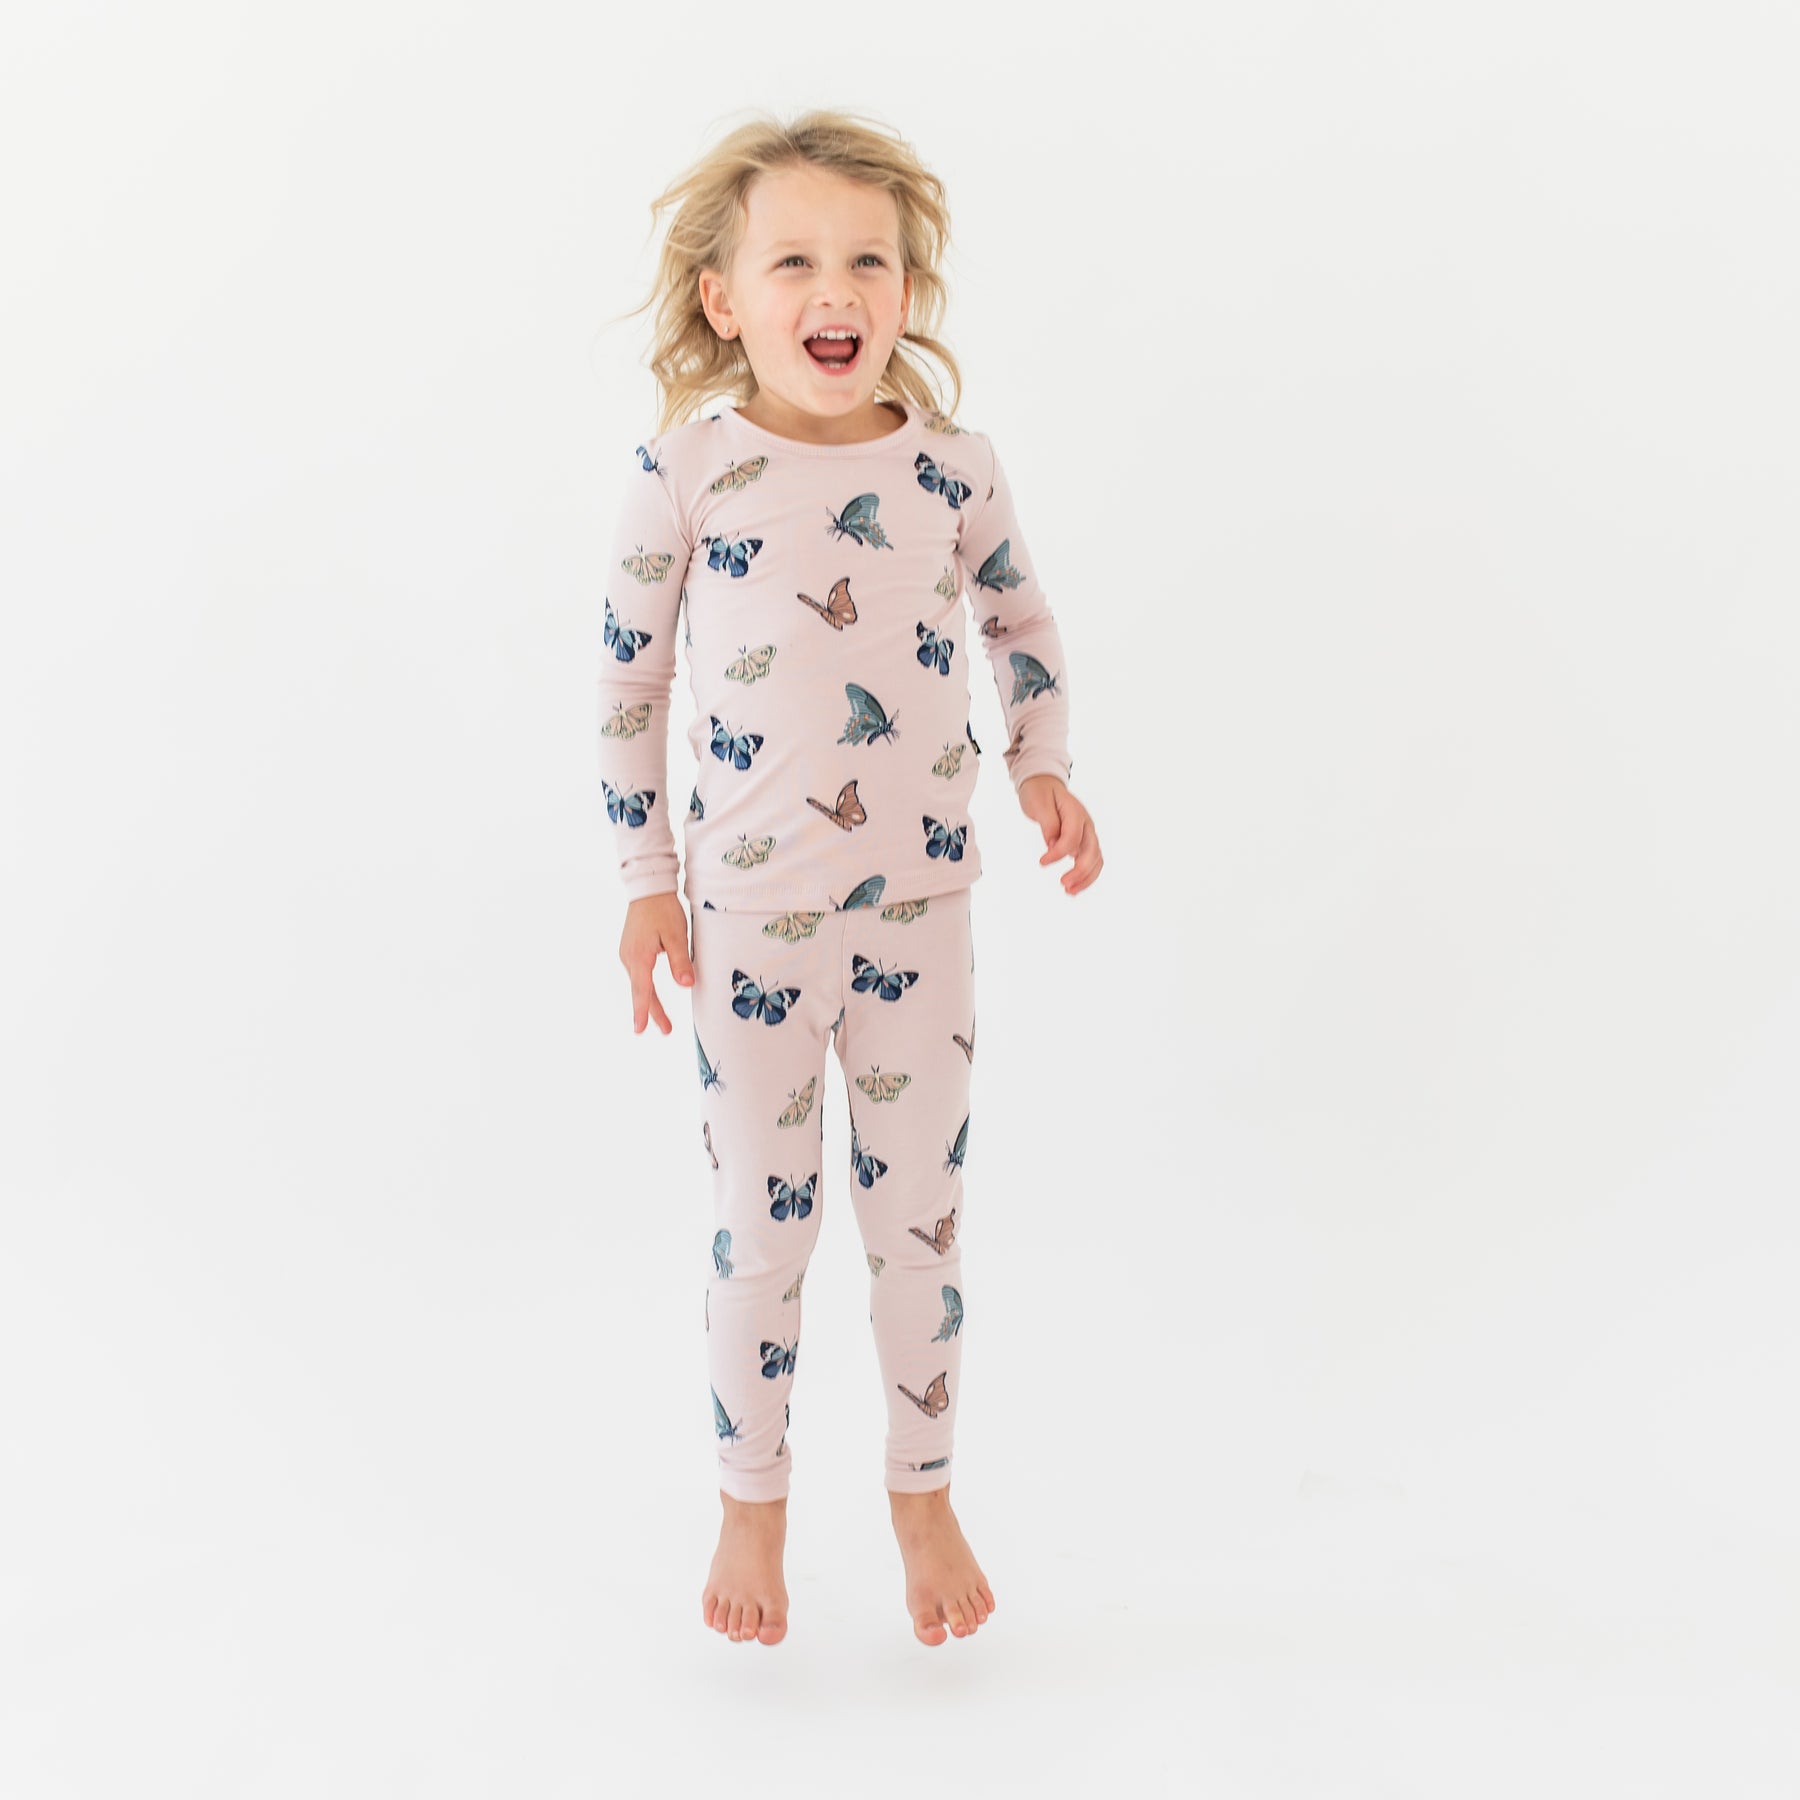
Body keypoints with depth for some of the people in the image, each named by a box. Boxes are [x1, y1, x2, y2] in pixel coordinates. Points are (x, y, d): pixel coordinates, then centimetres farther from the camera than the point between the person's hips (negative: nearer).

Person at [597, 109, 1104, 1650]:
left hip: (923, 903, 2)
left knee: (921, 1219, 12)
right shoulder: (685, 470, -8)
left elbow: (1021, 616, 16)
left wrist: (1044, 767, 4)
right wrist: (649, 881, 0)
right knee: (761, 1231, 11)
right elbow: (630, 680, 0)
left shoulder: (953, 464, -2)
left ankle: (924, 1495, 33)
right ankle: (753, 1500, 33)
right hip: (752, 912, -1)